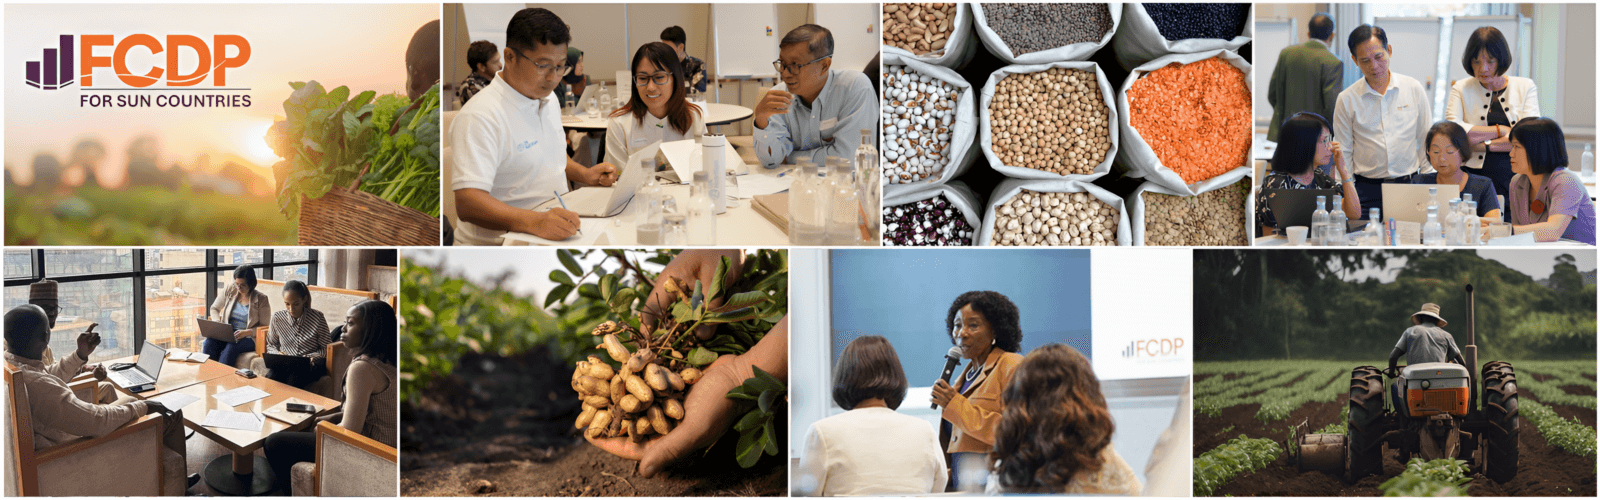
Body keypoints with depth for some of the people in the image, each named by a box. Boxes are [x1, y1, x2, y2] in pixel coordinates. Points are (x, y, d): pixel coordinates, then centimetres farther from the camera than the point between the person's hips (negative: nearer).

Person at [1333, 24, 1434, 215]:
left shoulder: (1413, 89, 6)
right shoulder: (1347, 100, 3)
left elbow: (1426, 142, 11)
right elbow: (1344, 154, 8)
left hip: (1409, 185, 1)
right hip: (1366, 190, -1)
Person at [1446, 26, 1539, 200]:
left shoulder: (1526, 87, 12)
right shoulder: (1461, 89, 10)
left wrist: (1484, 145, -8)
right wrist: (1500, 130, -5)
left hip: (1515, 179, 1)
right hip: (1474, 177, -1)